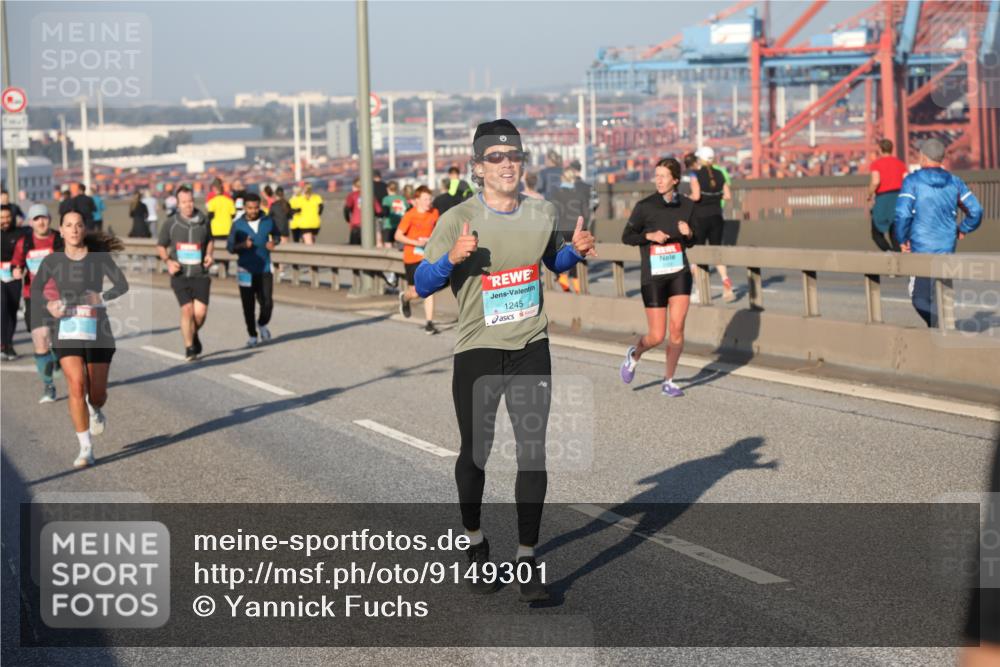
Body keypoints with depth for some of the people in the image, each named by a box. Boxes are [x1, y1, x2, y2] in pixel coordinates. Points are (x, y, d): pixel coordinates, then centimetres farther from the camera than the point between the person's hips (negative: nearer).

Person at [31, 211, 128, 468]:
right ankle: (86, 449, -9)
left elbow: (122, 285, -5)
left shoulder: (99, 257, 1)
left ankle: (94, 410, 46)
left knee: (97, 394, 6)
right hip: (67, 331, 0)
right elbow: (36, 289, 1)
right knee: (76, 386, -16)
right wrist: (48, 306, -19)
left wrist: (101, 298, -23)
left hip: (98, 330, 0)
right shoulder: (52, 261, 4)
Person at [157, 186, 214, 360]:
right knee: (187, 310, -12)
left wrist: (209, 255, 2)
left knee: (200, 312, -8)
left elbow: (210, 240, 21)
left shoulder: (203, 221, 3)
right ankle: (189, 348, 4)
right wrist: (168, 261, -8)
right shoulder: (170, 223, -1)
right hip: (179, 274, -1)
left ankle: (194, 335, 26)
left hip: (200, 274, 1)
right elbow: (160, 246, 10)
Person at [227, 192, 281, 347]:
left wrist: (274, 242, -4)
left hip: (264, 269, 1)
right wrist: (243, 245, -21)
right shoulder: (238, 225, -4)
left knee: (267, 303, -8)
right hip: (246, 270, -1)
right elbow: (230, 247, -1)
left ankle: (262, 324, 24)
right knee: (248, 306, 2)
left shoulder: (268, 221, 1)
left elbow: (277, 235, 19)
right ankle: (252, 336, 20)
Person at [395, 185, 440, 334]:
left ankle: (429, 323, -6)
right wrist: (416, 242, -22)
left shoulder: (434, 213, 1)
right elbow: (398, 236, -12)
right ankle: (404, 298, 43)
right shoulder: (410, 215, -12)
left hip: (428, 256, 3)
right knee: (414, 293, 6)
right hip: (411, 257, -3)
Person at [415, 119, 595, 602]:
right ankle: (475, 544, 34)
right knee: (475, 451, 10)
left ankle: (527, 560, 5)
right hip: (477, 351, -2)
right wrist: (452, 259, -28)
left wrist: (577, 251, 0)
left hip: (531, 349, 2)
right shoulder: (458, 220, -10)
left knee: (533, 451, -4)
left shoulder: (542, 213, 2)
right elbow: (422, 286, -9)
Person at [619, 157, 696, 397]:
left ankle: (668, 381, 10)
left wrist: (688, 233, -9)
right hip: (653, 276, -3)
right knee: (657, 336, -2)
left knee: (677, 328, -7)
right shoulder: (645, 206, -9)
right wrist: (650, 235, -19)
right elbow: (626, 237, -2)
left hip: (679, 273, 3)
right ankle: (634, 354, 32)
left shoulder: (687, 205, 2)